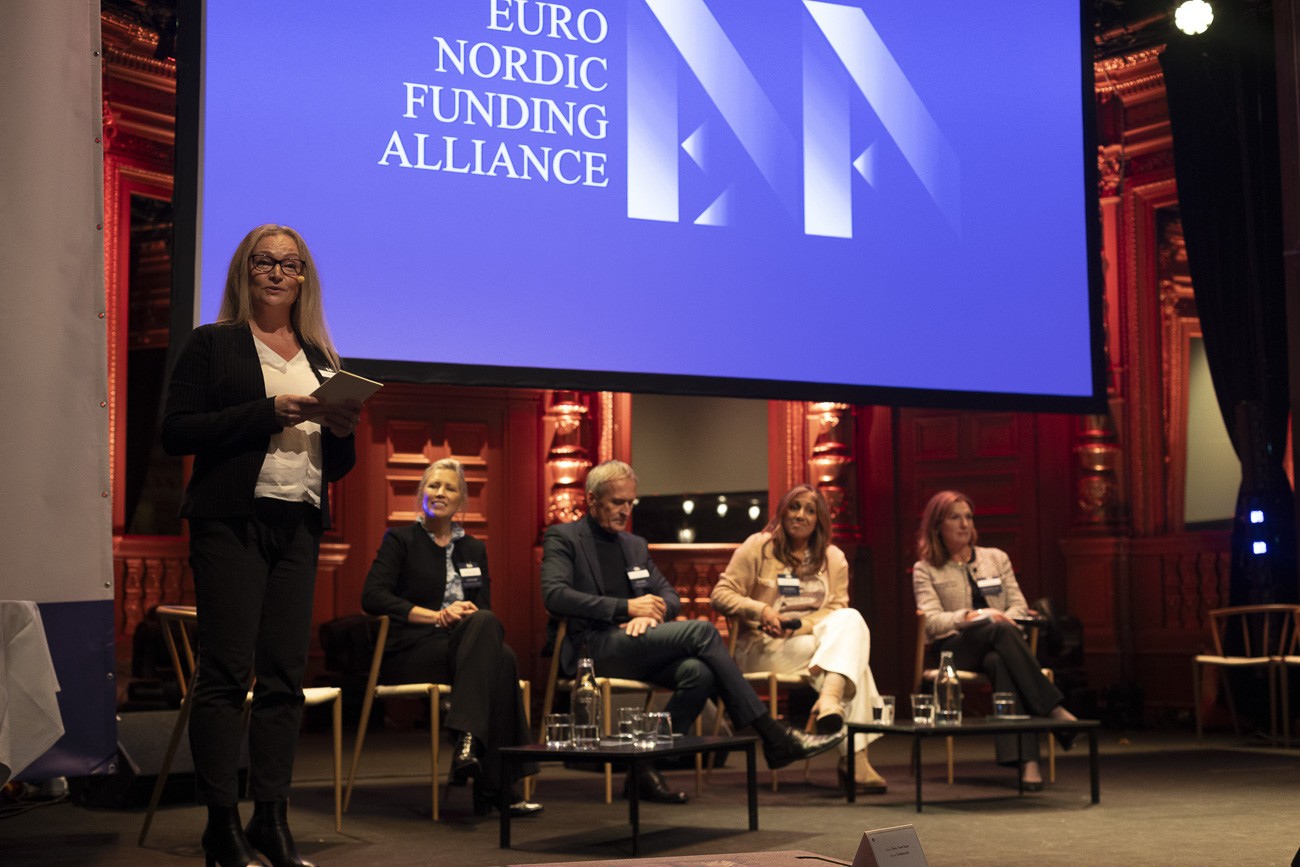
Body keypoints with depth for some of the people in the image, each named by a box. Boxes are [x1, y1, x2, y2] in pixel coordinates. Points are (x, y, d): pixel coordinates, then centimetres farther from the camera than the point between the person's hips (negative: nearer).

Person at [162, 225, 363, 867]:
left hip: (300, 526, 5)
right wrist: (271, 412, -12)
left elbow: (338, 466, 22)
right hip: (232, 520, -4)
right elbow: (175, 432, -6)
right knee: (228, 670, -7)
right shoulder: (212, 345, 6)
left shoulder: (321, 359, 19)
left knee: (285, 674, 2)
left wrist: (342, 429, -1)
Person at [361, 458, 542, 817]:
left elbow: (485, 609, 14)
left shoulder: (474, 549, 22)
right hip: (410, 651, -4)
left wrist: (464, 614, -12)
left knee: (501, 656, -34)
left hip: (462, 649, 4)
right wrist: (436, 615, -17)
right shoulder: (400, 540, 8)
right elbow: (372, 597, -7)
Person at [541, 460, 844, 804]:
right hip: (594, 647, -7)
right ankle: (774, 738, -22)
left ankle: (646, 766, -23)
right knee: (702, 631, -25)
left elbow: (670, 596, 22)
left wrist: (651, 613, -4)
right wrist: (626, 607, -15)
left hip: (635, 646, 7)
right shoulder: (563, 538, 6)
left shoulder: (635, 545, 26)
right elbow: (554, 595, -11)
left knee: (698, 671, -29)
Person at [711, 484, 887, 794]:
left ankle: (830, 699, -43)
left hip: (813, 639, 5)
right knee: (852, 653, -29)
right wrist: (761, 609, -19)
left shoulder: (833, 558, 15)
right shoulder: (757, 547, 4)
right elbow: (720, 595, -2)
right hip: (761, 649, -5)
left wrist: (800, 626, -13)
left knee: (852, 619, -29)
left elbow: (837, 609, 6)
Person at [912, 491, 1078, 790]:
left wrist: (1004, 619, -9)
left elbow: (1019, 605, 15)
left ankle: (1025, 758, -54)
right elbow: (932, 621, -3)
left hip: (997, 648, 2)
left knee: (999, 661, -39)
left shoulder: (996, 558, 23)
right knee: (1000, 630, -38)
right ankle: (1054, 710, -46)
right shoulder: (925, 570, 13)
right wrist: (973, 616, -20)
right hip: (956, 648, -2)